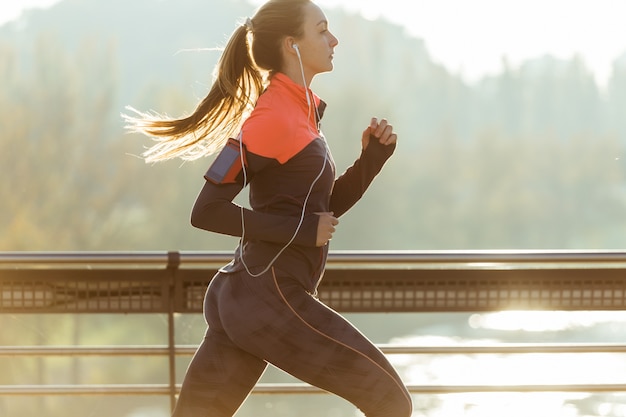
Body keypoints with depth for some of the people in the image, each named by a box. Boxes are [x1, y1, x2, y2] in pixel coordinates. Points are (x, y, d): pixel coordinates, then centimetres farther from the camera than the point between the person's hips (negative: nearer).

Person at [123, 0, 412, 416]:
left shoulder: (300, 112, 17)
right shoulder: (271, 117, -12)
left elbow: (328, 207, 24)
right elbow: (207, 212, -16)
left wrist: (372, 157, 9)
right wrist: (301, 230, -16)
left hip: (243, 297, 9)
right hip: (270, 298, -9)